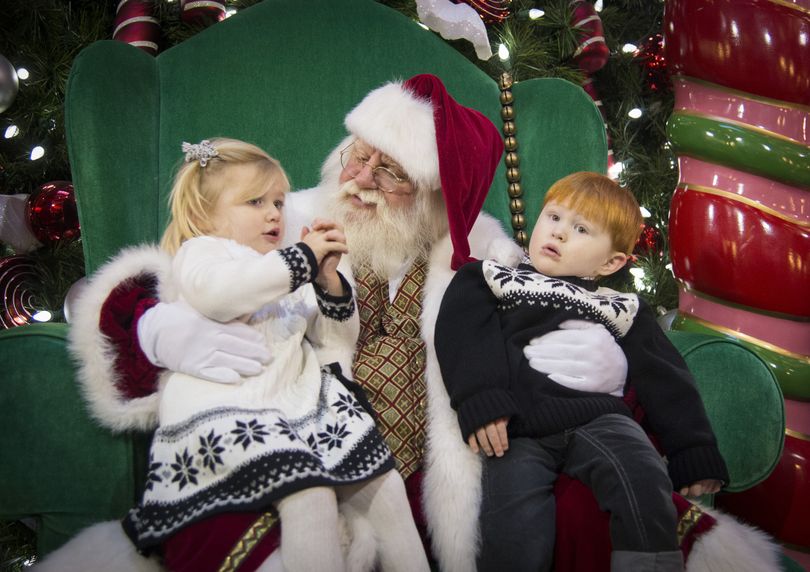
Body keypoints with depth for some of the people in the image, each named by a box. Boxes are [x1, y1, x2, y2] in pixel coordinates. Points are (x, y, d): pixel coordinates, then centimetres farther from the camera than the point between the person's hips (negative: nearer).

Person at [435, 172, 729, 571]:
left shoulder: (620, 309, 26)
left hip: (597, 418, 2)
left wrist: (695, 454, 11)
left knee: (645, 481, -28)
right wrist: (479, 402, -14)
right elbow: (463, 337, 3)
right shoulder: (487, 281, 21)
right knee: (516, 538, -24)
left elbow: (665, 381, 21)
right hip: (518, 428, -2)